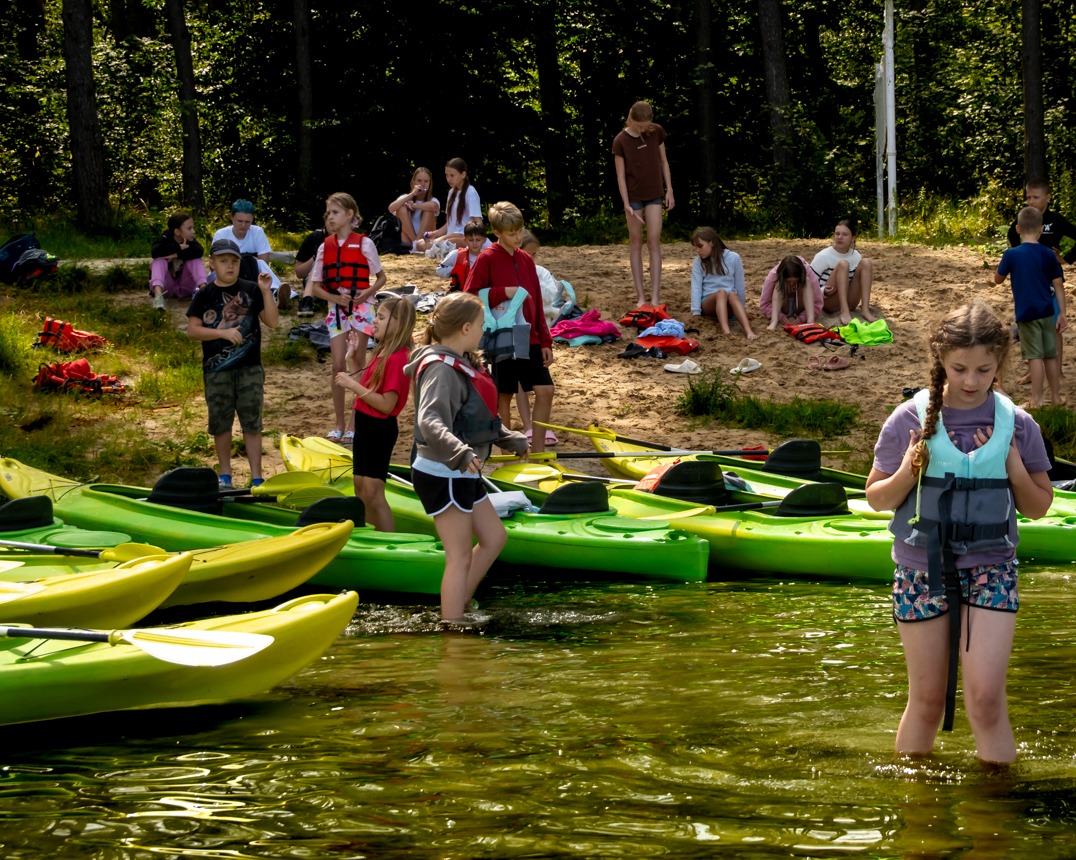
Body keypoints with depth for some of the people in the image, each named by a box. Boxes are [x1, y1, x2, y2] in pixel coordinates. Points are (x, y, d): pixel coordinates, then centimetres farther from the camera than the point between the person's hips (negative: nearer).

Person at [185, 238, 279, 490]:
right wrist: (224, 332, -14)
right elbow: (193, 329, -3)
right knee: (220, 422, 8)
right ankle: (224, 474, 21)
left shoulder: (251, 290, 2)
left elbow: (272, 321, -3)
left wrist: (266, 291, -14)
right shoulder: (204, 295, 3)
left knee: (252, 422, -1)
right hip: (217, 369, 1)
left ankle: (256, 477, 1)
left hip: (249, 368, -1)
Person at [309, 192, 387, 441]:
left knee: (359, 364, -1)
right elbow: (315, 286, 7)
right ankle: (339, 424, 7)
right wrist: (336, 298, -10)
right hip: (336, 309, 3)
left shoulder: (363, 244, -4)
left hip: (361, 307, -3)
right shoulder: (325, 247, 4)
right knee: (338, 366, 0)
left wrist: (367, 293, -15)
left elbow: (381, 278, 3)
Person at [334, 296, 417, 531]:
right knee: (361, 488, 16)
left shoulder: (397, 358, -21)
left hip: (380, 429, -10)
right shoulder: (382, 352, 9)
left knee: (372, 494, -9)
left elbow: (386, 404, -25)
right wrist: (352, 358, 7)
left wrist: (353, 385, -24)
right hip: (365, 425, 10)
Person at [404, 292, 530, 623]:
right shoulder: (441, 369, -21)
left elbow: (478, 418, 27)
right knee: (460, 557, -5)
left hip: (461, 475, 10)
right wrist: (461, 454, -51)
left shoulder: (462, 364, 11)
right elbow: (430, 422, -36)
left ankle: (457, 606, 22)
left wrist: (512, 440, 34)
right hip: (442, 476, -10)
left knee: (493, 538, 17)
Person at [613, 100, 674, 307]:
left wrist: (669, 190, 5)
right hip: (634, 196, -2)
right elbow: (621, 175, -9)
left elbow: (663, 161, 8)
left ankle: (655, 296, -6)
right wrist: (627, 204, -14)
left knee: (654, 243, -3)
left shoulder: (657, 132, -3)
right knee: (635, 243, 4)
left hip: (654, 195, 2)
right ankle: (640, 295, 7)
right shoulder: (620, 141, -11)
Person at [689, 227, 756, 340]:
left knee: (732, 294, -35)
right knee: (721, 292, -34)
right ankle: (725, 330, -60)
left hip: (729, 304, 0)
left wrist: (743, 309, 11)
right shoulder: (698, 262, 4)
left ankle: (748, 330, -59)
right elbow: (696, 287, -5)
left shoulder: (733, 258, 1)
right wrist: (696, 313, -16)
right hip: (708, 303, 0)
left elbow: (739, 286, 6)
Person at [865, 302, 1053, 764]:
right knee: (927, 700, 7)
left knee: (986, 699, -9)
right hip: (921, 568, 0)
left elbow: (1039, 507, 7)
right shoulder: (910, 419, -6)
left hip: (990, 568, 0)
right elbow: (877, 498, 2)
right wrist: (907, 474, -18)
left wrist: (1015, 470, -12)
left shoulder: (1016, 425, -2)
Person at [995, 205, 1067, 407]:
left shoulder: (1012, 254, -10)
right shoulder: (1049, 254, -1)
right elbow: (1058, 285, 2)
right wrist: (1062, 314, 7)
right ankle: (1056, 397, 19)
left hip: (1027, 313, -3)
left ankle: (1037, 399, -2)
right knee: (1051, 355, 12)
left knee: (1035, 356, -2)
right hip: (1047, 311, 3)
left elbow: (998, 279, 4)